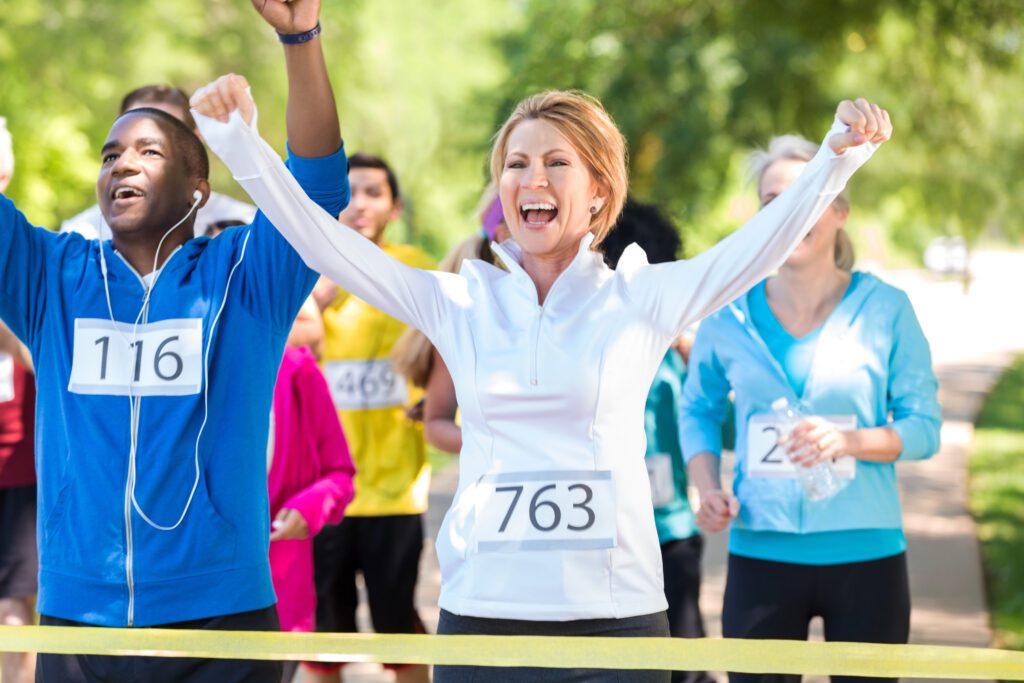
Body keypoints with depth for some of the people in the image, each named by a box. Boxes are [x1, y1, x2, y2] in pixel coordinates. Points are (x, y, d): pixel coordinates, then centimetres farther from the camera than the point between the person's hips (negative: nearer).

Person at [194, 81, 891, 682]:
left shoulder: (640, 300, 2)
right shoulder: (460, 302, 7)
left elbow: (765, 243, -9)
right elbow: (322, 240, 3)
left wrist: (838, 155, -23)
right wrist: (240, 141, -5)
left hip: (616, 617, -1)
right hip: (480, 614, 2)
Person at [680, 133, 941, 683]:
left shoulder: (884, 309, -2)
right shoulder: (730, 316, 2)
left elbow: (924, 427, -1)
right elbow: (699, 410, 16)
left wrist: (849, 440, -19)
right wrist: (708, 489, -1)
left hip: (866, 555, -1)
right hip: (761, 553, 1)